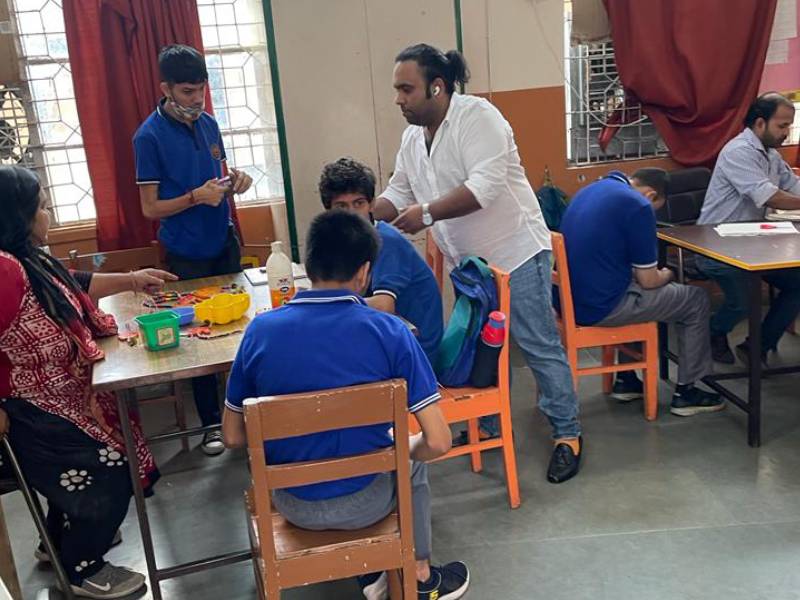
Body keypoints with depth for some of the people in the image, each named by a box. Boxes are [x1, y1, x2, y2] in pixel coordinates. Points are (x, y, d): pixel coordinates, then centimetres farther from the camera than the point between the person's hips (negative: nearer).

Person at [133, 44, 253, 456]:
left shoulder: (208, 124, 5)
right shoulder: (149, 136, -12)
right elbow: (151, 208, -11)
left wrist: (234, 181, -6)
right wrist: (196, 196, -26)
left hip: (223, 244, 5)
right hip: (187, 256, -5)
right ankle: (211, 424, 19)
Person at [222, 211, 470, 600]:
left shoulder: (260, 330, -12)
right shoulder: (390, 331, -19)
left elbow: (233, 437, -3)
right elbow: (438, 442, -18)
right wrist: (406, 453, 5)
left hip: (292, 504, 2)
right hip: (364, 500, -2)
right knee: (413, 458, 32)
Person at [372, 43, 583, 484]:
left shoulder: (476, 116, -17)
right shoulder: (412, 137, 9)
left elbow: (486, 185, -28)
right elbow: (397, 194, 14)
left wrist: (427, 213, -29)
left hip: (514, 252, -8)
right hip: (467, 262, 8)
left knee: (539, 346, -2)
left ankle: (567, 434, 11)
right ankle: (489, 426, 31)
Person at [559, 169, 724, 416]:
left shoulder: (590, 190, 13)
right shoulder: (637, 205, -13)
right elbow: (648, 281, -8)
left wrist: (657, 275, 25)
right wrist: (667, 275, 14)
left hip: (569, 300, 8)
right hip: (601, 307, -8)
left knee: (636, 288, 36)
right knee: (697, 301, 11)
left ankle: (626, 380, 36)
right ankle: (686, 392, 20)